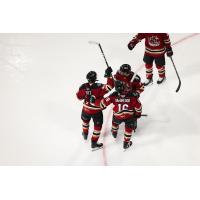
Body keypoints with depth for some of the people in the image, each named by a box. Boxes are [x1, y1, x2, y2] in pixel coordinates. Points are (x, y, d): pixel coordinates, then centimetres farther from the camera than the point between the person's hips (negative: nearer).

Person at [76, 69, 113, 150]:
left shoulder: (83, 87, -15)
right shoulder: (99, 87, -28)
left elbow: (79, 97, -1)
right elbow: (109, 86, -35)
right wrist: (109, 75, -31)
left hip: (86, 109, 4)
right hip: (96, 111, -4)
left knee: (85, 120, 34)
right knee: (98, 125, 15)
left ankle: (85, 134, 58)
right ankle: (94, 143, 22)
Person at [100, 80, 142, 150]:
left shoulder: (113, 96, -24)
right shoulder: (132, 96, -24)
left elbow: (104, 102, -12)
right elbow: (138, 105, -11)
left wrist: (102, 106, 12)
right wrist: (138, 113, 8)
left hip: (117, 116, 2)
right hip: (129, 116, -2)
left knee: (115, 122, 36)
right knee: (129, 128, 24)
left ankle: (114, 132, 65)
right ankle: (126, 143, 37)